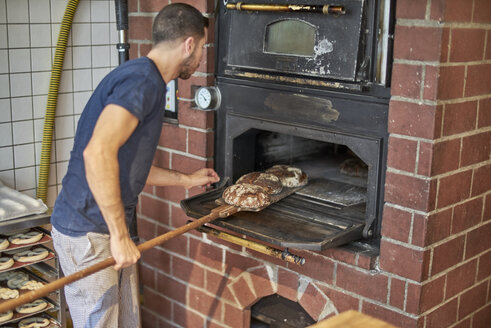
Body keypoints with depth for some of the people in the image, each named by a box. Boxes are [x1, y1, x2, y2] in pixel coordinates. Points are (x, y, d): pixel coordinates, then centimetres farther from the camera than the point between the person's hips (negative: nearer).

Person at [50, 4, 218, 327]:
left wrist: (187, 179, 31)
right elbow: (98, 152, -32)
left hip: (110, 230, 10)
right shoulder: (143, 79, -18)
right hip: (88, 234, -10)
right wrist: (120, 235, -26)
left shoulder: (145, 80, 15)